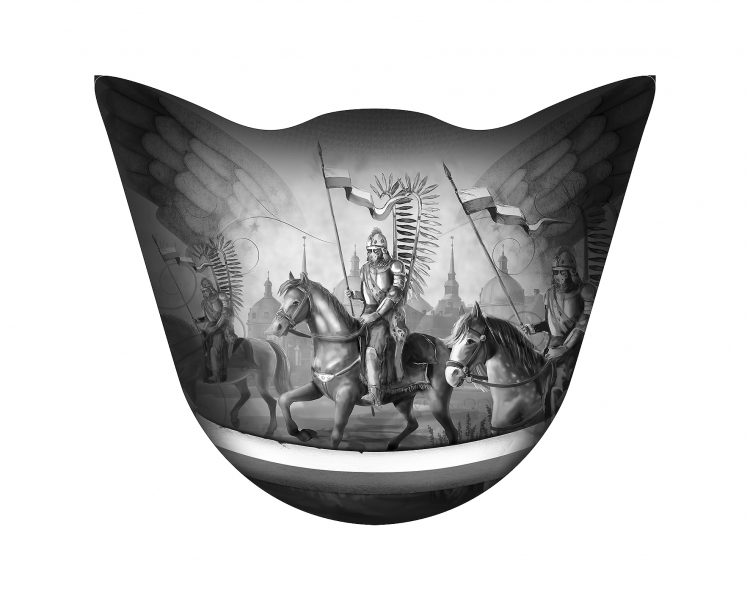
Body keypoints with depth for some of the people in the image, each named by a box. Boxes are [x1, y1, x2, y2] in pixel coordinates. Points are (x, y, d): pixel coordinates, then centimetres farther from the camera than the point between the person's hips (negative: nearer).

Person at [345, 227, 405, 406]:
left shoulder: (395, 266, -3)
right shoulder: (365, 268, 15)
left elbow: (394, 294, -12)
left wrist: (376, 315, -20)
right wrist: (354, 295, 1)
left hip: (387, 313, -7)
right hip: (368, 313, 7)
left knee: (372, 350, -23)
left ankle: (375, 393, -26)